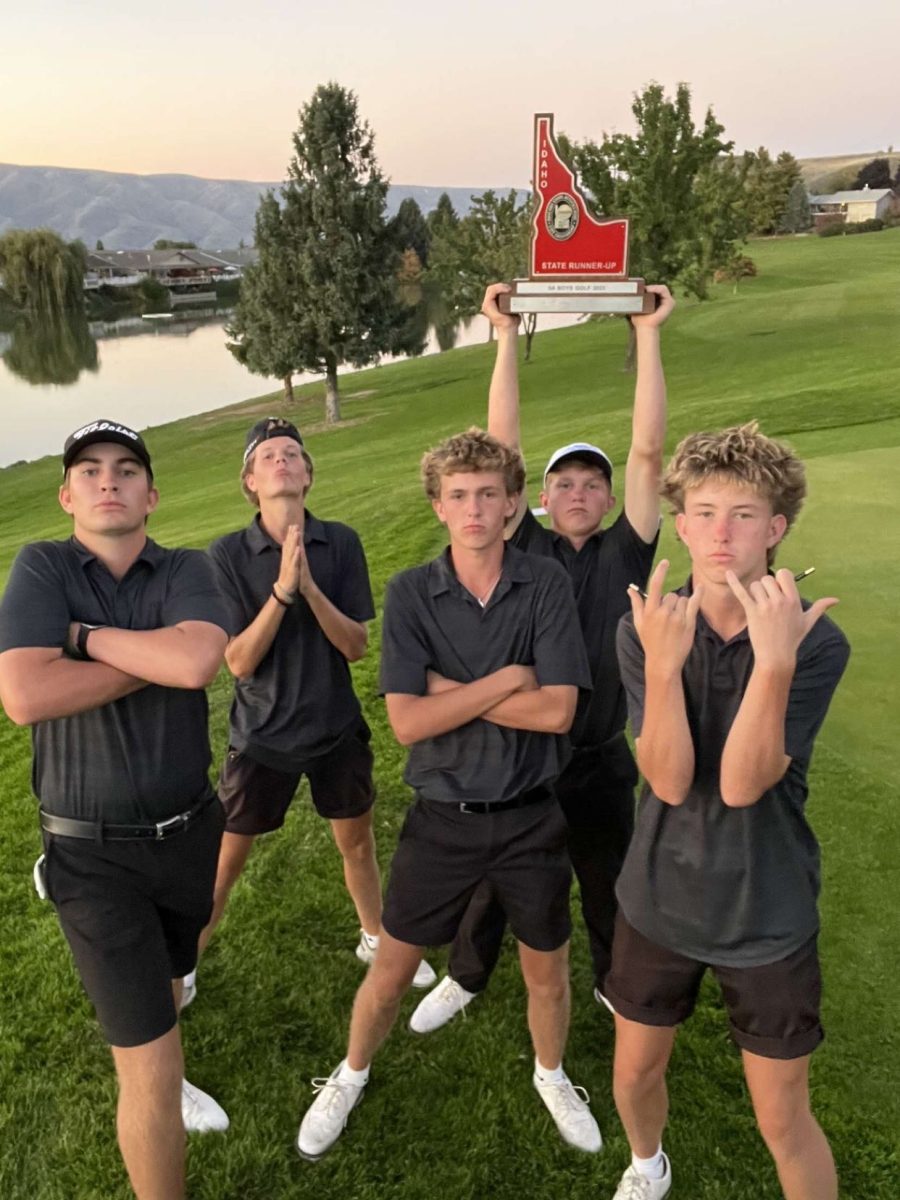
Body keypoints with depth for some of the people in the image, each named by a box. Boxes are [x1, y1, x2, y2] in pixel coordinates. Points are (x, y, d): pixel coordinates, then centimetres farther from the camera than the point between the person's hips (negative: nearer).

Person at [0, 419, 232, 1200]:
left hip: (190, 829, 4)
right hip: (93, 854, -4)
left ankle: (154, 1075, 62)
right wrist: (157, 655, -21)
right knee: (152, 1074, -2)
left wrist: (82, 634, -20)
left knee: (167, 980, 31)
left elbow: (197, 662, -28)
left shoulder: (189, 571, -6)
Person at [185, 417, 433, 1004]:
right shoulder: (228, 553, -14)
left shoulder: (341, 542, -10)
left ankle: (377, 939, 45)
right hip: (263, 733, -2)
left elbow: (357, 646, -11)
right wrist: (281, 590, -29)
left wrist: (309, 586, -26)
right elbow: (238, 662, -17)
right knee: (226, 859, 11)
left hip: (338, 728, 2)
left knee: (358, 843, 20)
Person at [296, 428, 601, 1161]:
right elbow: (408, 722, -17)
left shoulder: (546, 584, -10)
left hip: (531, 817, 1)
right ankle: (350, 1077, 44)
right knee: (392, 967, 15)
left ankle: (551, 1076, 50)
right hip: (443, 817, 0)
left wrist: (450, 691, -17)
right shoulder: (411, 593, -9)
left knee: (548, 969, 20)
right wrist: (509, 678, -19)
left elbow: (557, 711, -18)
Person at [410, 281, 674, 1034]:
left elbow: (648, 451, -13)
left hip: (600, 762, 1)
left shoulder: (625, 553, -4)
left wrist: (648, 334, -16)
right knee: (492, 882, 19)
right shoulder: (524, 549, -6)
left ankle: (614, 983, 47)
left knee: (609, 887, 20)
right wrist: (507, 336, -16)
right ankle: (465, 979, 44)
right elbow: (502, 444, -12)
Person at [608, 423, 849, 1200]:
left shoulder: (816, 640, -17)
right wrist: (664, 663, -36)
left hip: (768, 915, -2)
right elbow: (670, 781, -21)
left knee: (783, 1119, 11)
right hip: (660, 900, 2)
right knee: (635, 1076, 21)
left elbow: (740, 785, -26)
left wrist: (773, 661, -39)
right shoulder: (647, 628, -12)